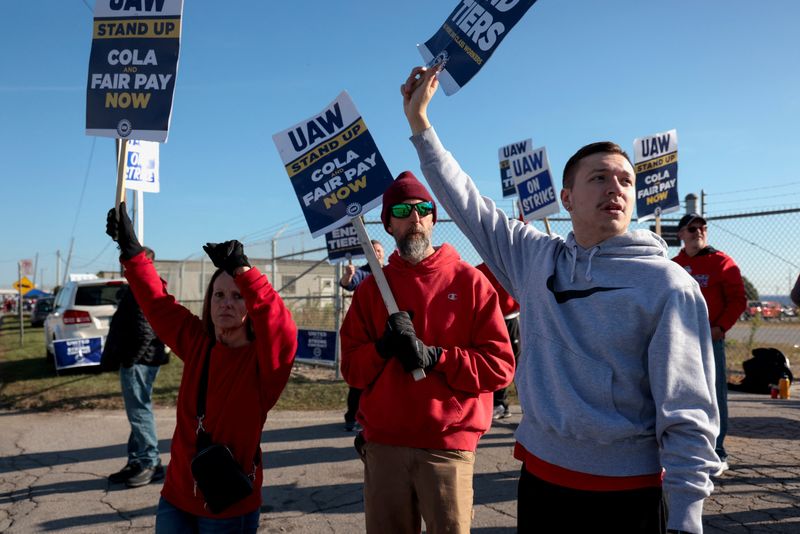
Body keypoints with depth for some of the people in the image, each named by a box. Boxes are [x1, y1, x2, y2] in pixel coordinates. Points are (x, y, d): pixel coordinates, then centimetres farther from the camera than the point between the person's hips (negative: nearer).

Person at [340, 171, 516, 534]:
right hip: (382, 444, 3)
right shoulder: (371, 288, 7)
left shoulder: (469, 281, -2)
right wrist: (383, 348, -16)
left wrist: (434, 356, -18)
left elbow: (500, 366, -7)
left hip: (447, 446, -2)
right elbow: (351, 367, 4)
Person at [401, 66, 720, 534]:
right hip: (540, 477, 4)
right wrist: (420, 122, 8)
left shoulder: (668, 284, -10)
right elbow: (465, 200, 8)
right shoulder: (535, 258, 1)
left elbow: (688, 416, -11)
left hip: (627, 494, -4)